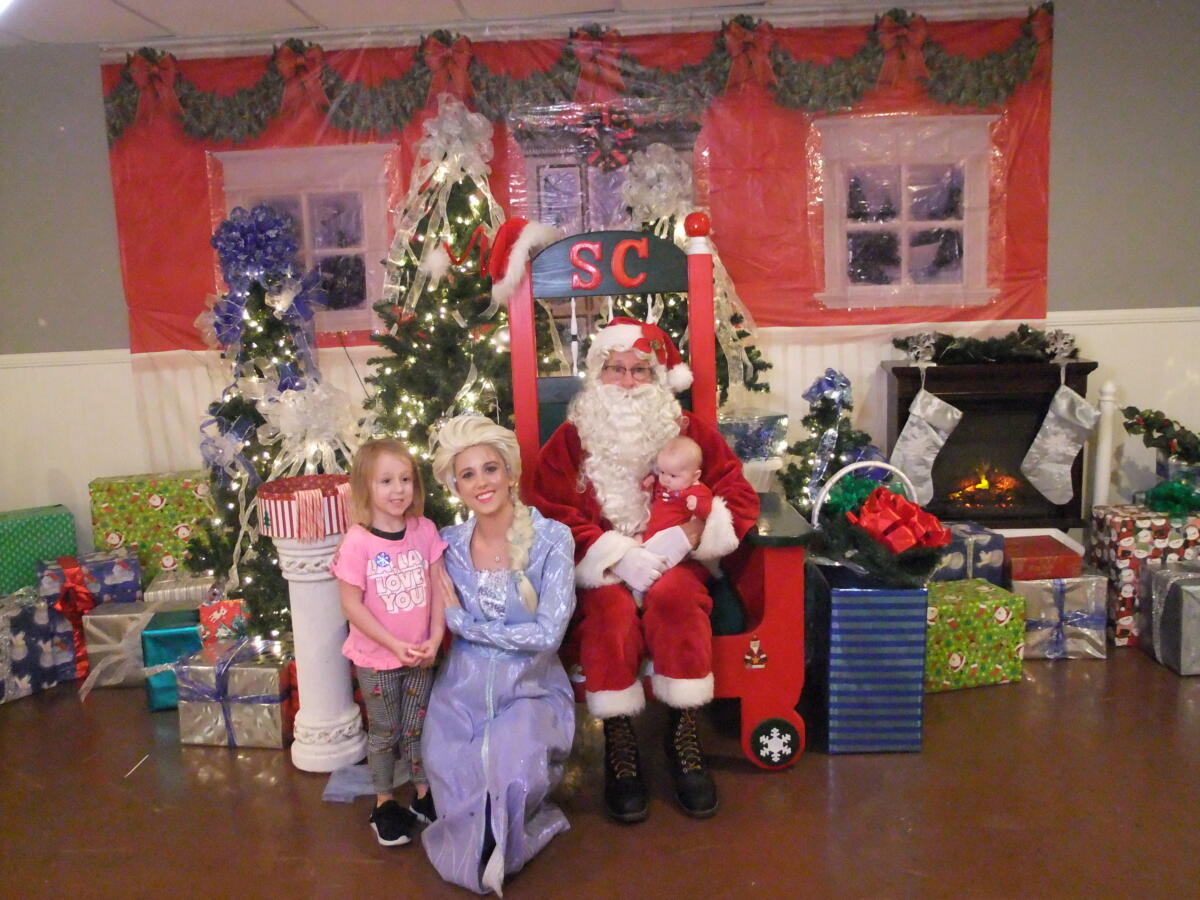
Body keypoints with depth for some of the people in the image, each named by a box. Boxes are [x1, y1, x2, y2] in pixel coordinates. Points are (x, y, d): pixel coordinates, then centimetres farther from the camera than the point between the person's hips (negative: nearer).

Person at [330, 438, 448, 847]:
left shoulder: (425, 530, -8)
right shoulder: (357, 541, -19)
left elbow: (438, 587, -3)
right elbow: (352, 604, -16)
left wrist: (435, 639, -10)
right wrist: (395, 645, -17)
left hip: (420, 655, 3)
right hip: (376, 657, -3)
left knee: (418, 728, 17)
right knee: (384, 732, 14)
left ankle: (424, 795, 37)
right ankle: (384, 803, 33)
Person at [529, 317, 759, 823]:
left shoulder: (691, 432, 6)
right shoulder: (570, 439, 4)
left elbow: (740, 500, 0)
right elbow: (550, 514, -6)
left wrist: (685, 537, -18)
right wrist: (617, 553, -19)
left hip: (674, 565, 1)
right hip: (599, 569, 0)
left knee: (674, 597, -32)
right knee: (611, 610, -32)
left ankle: (684, 738, -18)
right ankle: (619, 745, -17)